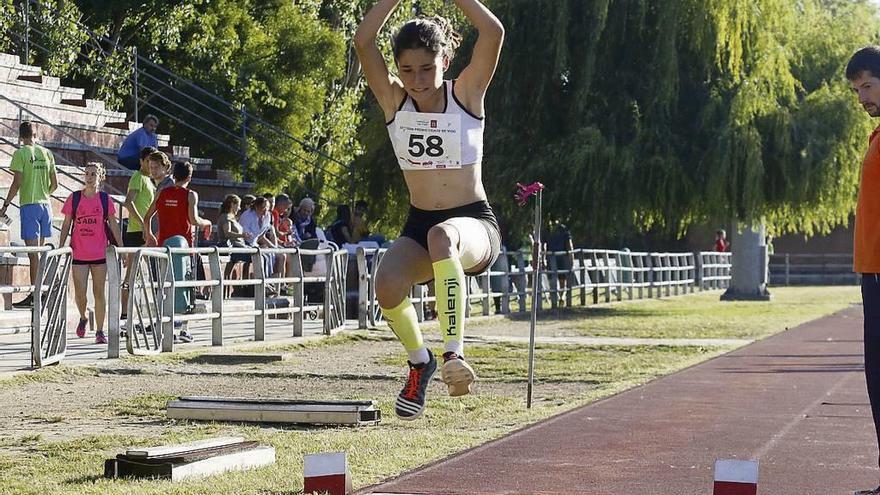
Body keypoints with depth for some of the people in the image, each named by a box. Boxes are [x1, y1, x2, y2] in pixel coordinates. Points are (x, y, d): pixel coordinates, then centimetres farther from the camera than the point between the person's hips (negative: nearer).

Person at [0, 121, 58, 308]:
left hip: (29, 205, -6)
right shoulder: (46, 153, 10)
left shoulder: (21, 153, -7)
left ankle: (34, 294, -11)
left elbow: (17, 183, -12)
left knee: (33, 252, -8)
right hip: (45, 205, 6)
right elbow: (54, 184, 12)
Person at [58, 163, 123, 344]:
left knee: (99, 293, 4)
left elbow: (113, 225, 6)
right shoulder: (74, 198, 2)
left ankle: (100, 331, 11)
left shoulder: (105, 199, 2)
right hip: (78, 253, 0)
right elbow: (66, 225, 7)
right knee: (79, 293, -3)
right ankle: (83, 318, 28)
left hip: (100, 253, 0)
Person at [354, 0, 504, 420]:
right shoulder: (394, 101, 3)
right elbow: (364, 40, -10)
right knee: (388, 284, -27)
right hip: (418, 227, 3)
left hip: (474, 224, -3)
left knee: (441, 236, -39)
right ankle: (419, 361, 2)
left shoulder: (466, 94, -3)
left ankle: (454, 352, -41)